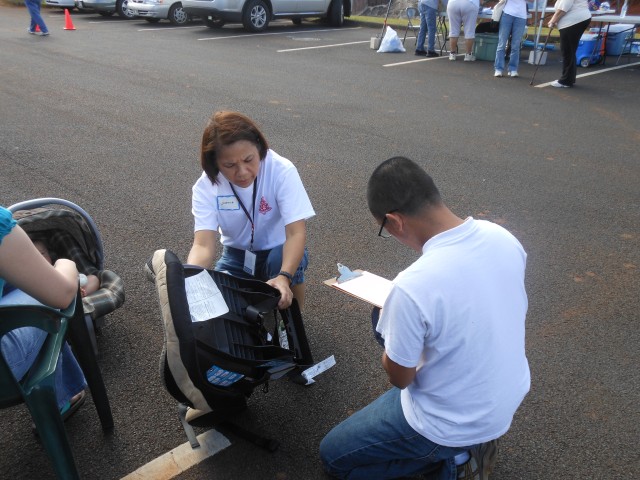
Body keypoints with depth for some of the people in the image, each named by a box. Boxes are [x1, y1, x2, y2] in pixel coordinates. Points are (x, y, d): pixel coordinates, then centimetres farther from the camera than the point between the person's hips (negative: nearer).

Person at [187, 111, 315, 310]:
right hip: (237, 255, 2)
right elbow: (203, 245, -28)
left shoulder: (282, 171, -26)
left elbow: (296, 233, -31)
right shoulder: (205, 187, -19)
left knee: (281, 259, -35)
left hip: (278, 251, -2)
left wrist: (284, 277, -49)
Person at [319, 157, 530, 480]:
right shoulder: (502, 236, -13)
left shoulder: (412, 287, -35)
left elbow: (399, 378, -17)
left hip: (453, 424, -6)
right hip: (509, 396, 7)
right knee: (387, 320, 25)